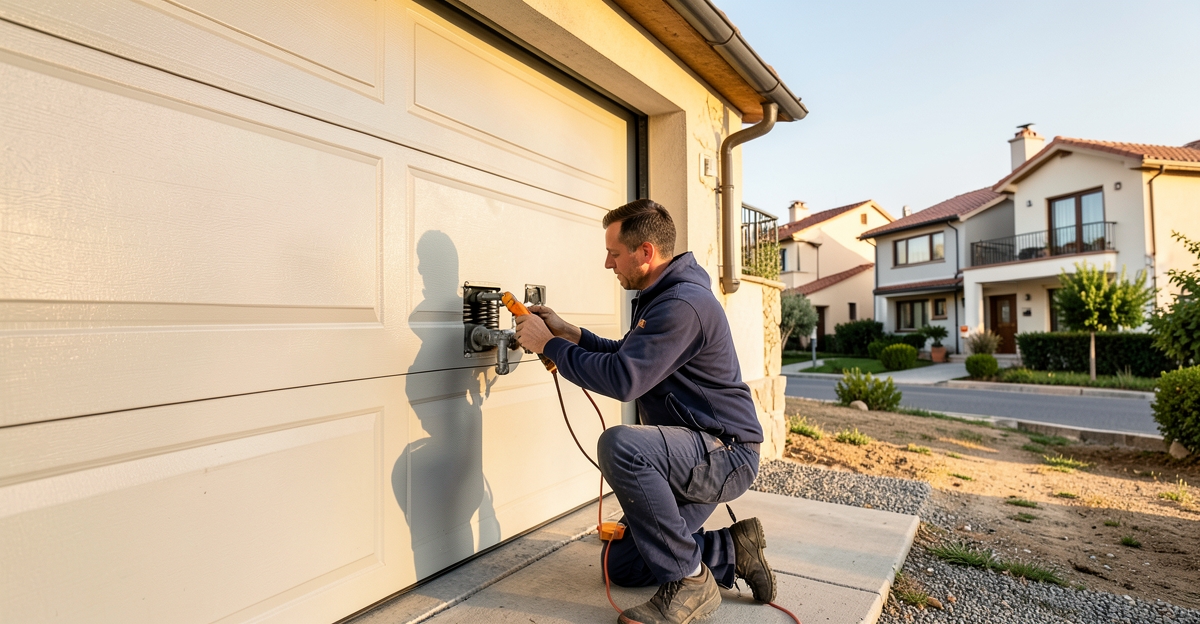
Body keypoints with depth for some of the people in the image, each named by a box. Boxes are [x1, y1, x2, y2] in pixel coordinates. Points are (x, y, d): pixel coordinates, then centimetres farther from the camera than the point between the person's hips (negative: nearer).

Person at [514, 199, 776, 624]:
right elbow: (627, 356, 17)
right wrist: (569, 333, 5)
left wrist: (549, 345, -19)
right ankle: (732, 551, 17)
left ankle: (690, 581, -17)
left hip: (726, 454, -9)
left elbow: (623, 379, -31)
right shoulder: (661, 295, 10)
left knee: (619, 444, -36)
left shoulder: (683, 304, -25)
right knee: (622, 566, 11)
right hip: (694, 456, 10)